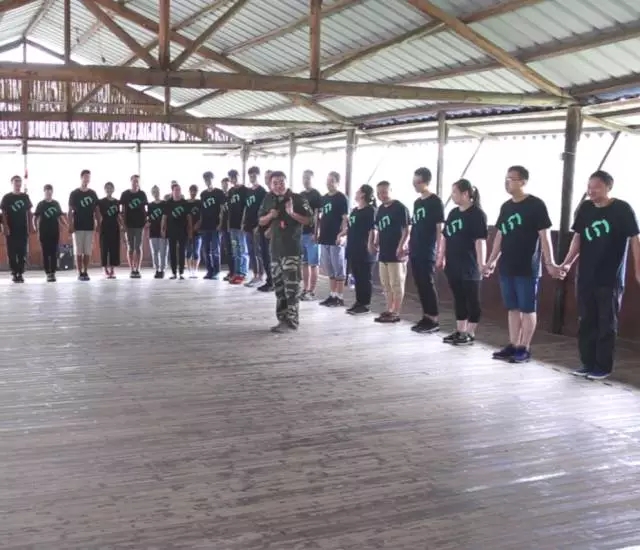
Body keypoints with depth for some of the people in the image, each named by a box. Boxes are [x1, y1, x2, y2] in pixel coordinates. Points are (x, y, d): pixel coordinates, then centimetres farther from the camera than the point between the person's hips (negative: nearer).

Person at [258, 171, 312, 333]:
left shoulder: (297, 199, -7)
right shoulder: (268, 199, 10)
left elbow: (307, 220, -8)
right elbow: (261, 221, 16)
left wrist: (292, 213, -22)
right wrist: (270, 216, -5)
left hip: (292, 248, -6)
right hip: (275, 247, 6)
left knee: (291, 285, -10)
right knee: (278, 285, 11)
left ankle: (292, 321, -8)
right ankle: (282, 319, 20)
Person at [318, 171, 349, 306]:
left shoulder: (342, 198, -7)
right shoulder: (324, 198, 15)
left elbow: (345, 218, -12)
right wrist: (318, 233, 13)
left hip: (336, 239, -8)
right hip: (325, 238, 8)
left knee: (339, 269, -1)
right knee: (330, 269, 12)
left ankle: (340, 297, 3)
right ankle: (332, 295, 19)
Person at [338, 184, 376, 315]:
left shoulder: (371, 211, -10)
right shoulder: (354, 210, 16)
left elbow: (372, 230, -16)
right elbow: (349, 227, 23)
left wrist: (369, 246, -20)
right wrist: (341, 234, 6)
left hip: (364, 251, -8)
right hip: (353, 249, 8)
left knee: (365, 278, -1)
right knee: (357, 278, 12)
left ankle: (366, 304, 4)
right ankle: (359, 302, 20)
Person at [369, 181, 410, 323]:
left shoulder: (400, 208, -11)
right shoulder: (380, 209, 13)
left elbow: (406, 230, -14)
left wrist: (401, 246, -24)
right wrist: (374, 243, 11)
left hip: (396, 253, -8)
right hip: (383, 252, 8)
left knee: (397, 284, -3)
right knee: (386, 284, 13)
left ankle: (396, 313, 2)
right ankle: (389, 311, 21)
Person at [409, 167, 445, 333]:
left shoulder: (435, 201, -7)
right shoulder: (417, 202, 14)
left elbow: (439, 228, -10)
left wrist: (438, 250, -14)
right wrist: (410, 246, 15)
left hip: (427, 252, -7)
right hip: (415, 251, 7)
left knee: (428, 284, -5)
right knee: (420, 285, 9)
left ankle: (434, 320, 0)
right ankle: (426, 317, 16)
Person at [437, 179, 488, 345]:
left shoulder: (477, 214, -11)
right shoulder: (453, 213, 12)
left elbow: (480, 241, -17)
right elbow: (446, 237, 17)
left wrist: (482, 264, -22)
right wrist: (441, 257, 16)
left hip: (469, 266, -7)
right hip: (453, 265, 7)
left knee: (472, 300, 2)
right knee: (458, 299, 13)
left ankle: (470, 333, 9)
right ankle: (459, 331, 22)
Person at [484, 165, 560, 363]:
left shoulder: (536, 205, -8)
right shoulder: (506, 206, 12)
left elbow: (544, 235, -11)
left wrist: (549, 262, -16)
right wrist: (492, 261, 18)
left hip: (527, 268, -6)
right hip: (507, 267, 7)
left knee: (527, 309, 1)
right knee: (513, 308, 11)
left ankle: (524, 349, 7)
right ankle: (513, 346, 18)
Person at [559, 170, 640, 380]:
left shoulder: (622, 209, -7)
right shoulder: (585, 209, 6)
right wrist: (567, 263, 1)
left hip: (610, 279, -5)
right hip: (585, 277, 5)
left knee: (606, 323, 3)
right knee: (586, 322, 8)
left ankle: (603, 366, 9)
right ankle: (588, 363, 17)